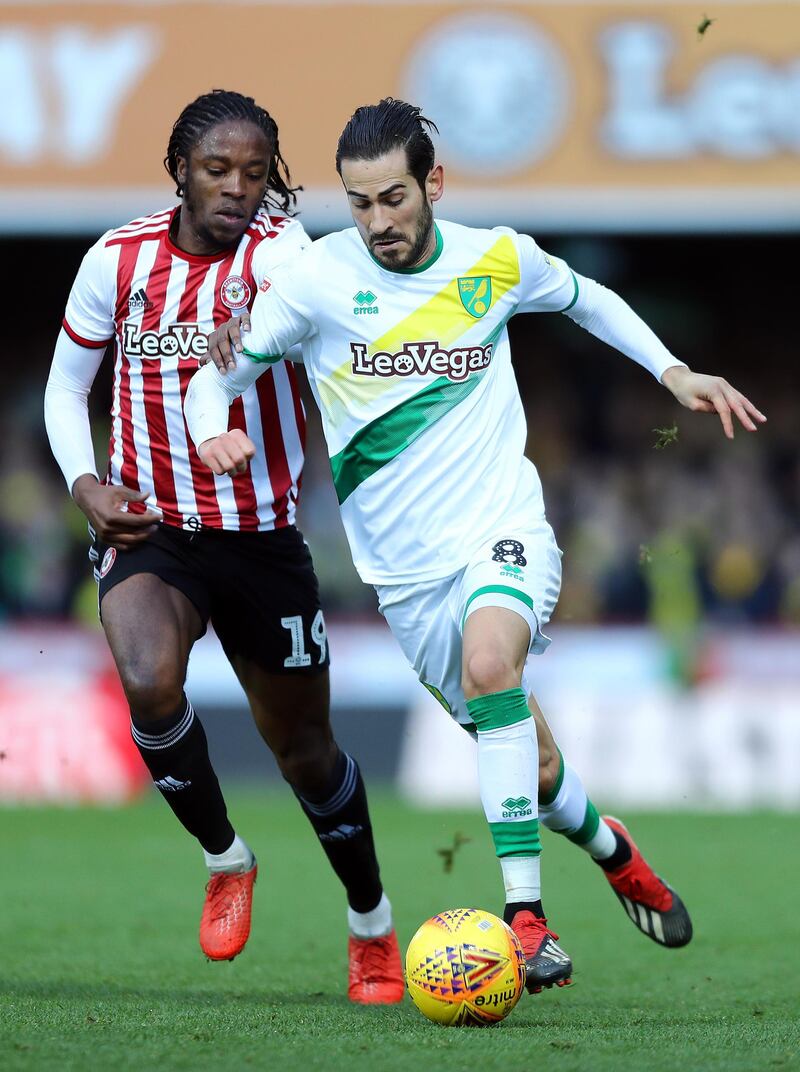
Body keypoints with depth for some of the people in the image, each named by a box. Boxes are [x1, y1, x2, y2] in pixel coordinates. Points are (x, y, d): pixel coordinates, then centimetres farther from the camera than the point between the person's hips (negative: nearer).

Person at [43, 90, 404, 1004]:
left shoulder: (278, 249, -11)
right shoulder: (117, 259, -3)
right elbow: (65, 387, 8)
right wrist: (86, 483, -8)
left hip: (263, 540, -1)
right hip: (147, 533, 1)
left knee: (304, 747, 12)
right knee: (149, 683, -30)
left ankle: (372, 926, 36)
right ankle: (223, 858, -3)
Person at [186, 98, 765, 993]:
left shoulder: (499, 260, -1)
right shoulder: (316, 280, -6)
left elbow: (585, 299, 22)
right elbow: (215, 377, 1)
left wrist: (673, 370, 13)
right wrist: (211, 434, -21)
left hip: (503, 526, -1)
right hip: (406, 570, 1)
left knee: (490, 660, -35)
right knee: (535, 774, 6)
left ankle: (524, 917, -36)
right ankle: (612, 852, 42)